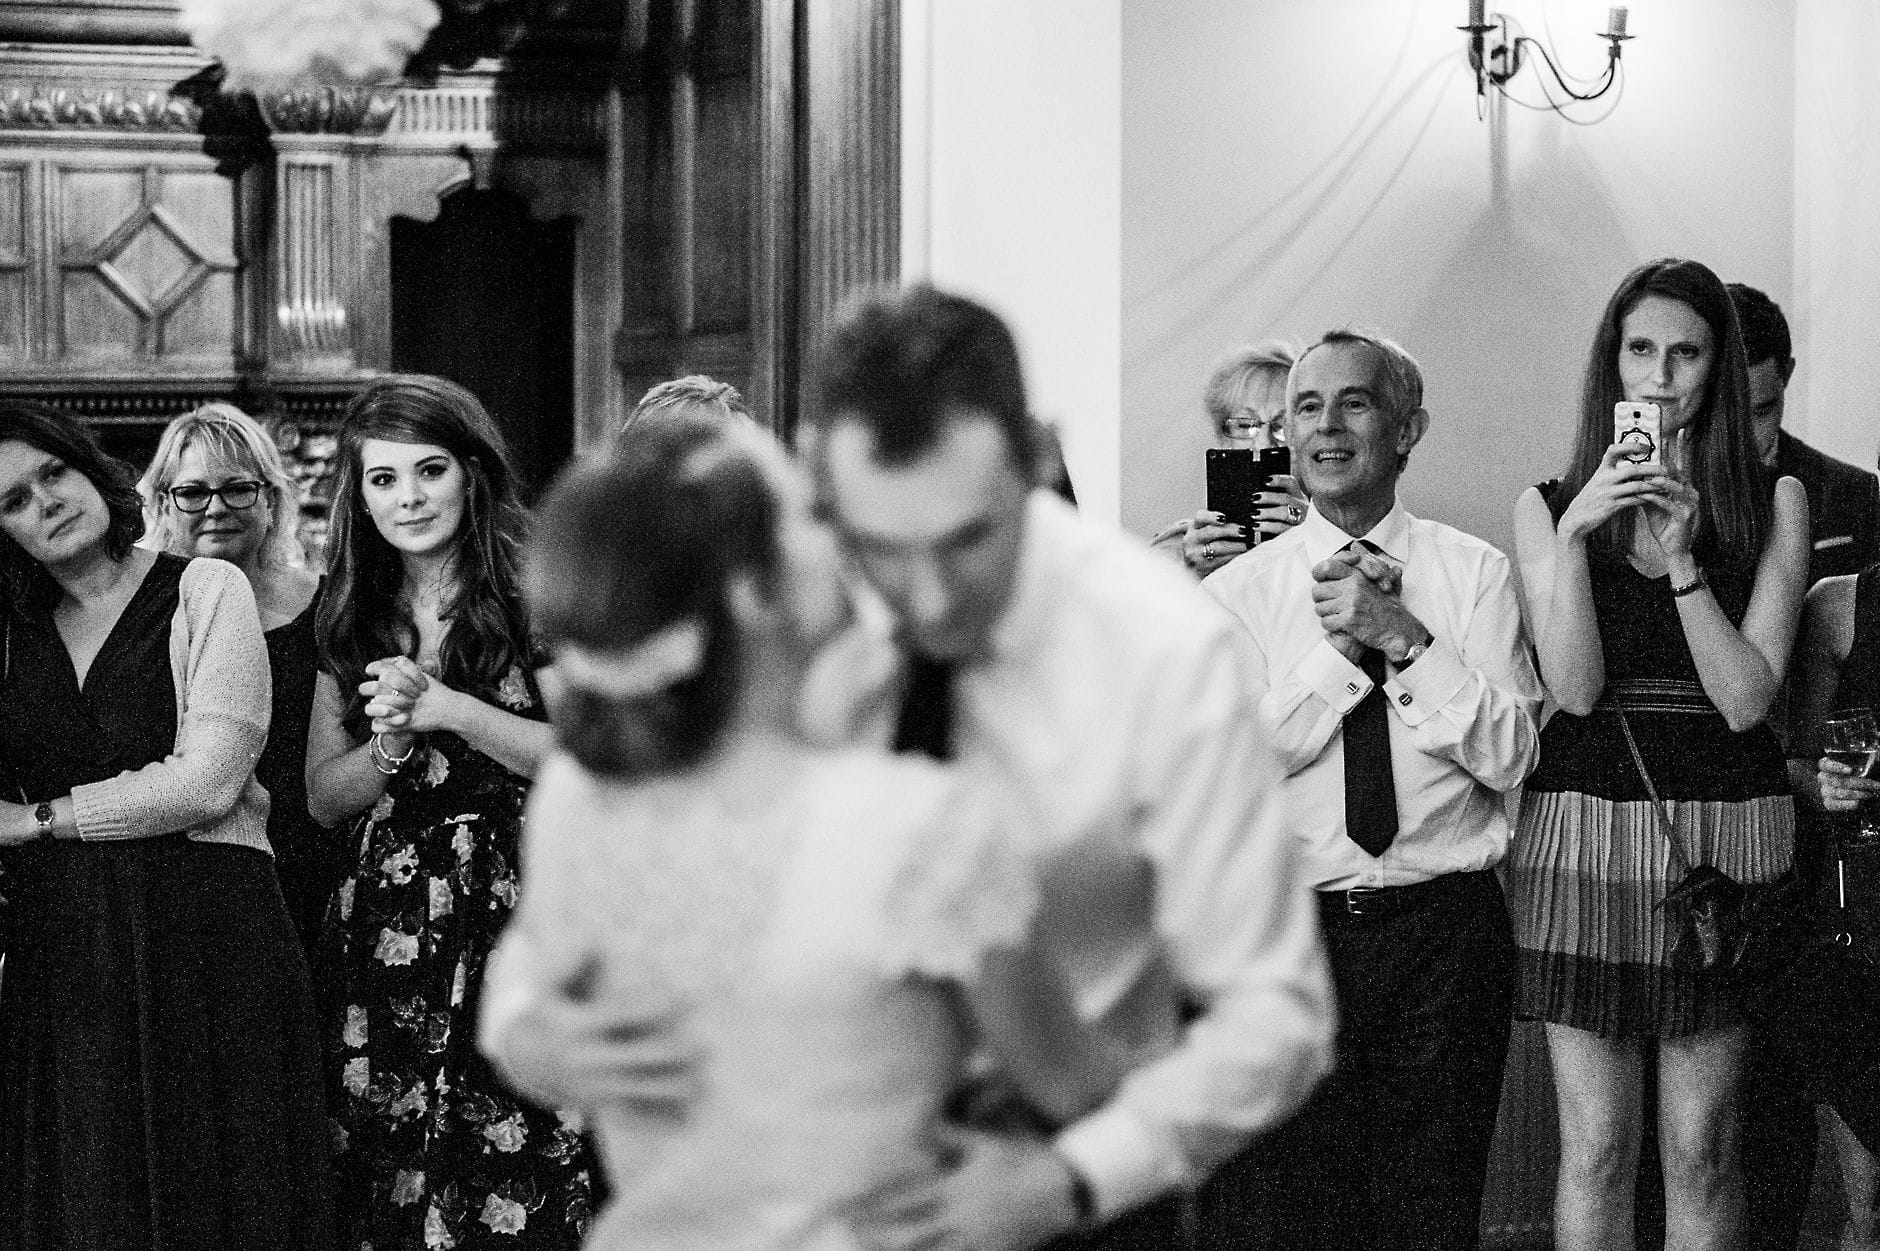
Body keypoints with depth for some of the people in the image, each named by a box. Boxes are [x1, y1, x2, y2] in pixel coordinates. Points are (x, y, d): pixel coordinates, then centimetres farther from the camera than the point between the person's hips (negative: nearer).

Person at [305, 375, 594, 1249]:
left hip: (516, 919, -4)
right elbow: (322, 798, 12)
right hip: (382, 939, 4)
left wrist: (449, 709, -14)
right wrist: (392, 742, -7)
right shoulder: (350, 622, 12)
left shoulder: (538, 594, -1)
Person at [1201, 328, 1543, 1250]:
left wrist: (1403, 637, -13)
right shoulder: (1235, 592, 5)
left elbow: (1509, 755, -6)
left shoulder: (1475, 573, 4)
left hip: (1445, 933, 0)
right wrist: (1342, 642, -13)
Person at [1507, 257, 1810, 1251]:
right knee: (1596, 1149, 0)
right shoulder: (1547, 507, 7)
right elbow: (1575, 688, -3)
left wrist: (1683, 559, -13)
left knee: (1701, 1149, 2)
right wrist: (1576, 534, -13)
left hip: (1724, 831, 0)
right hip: (1584, 829, 0)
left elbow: (1748, 700, -3)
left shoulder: (1774, 503, 5)